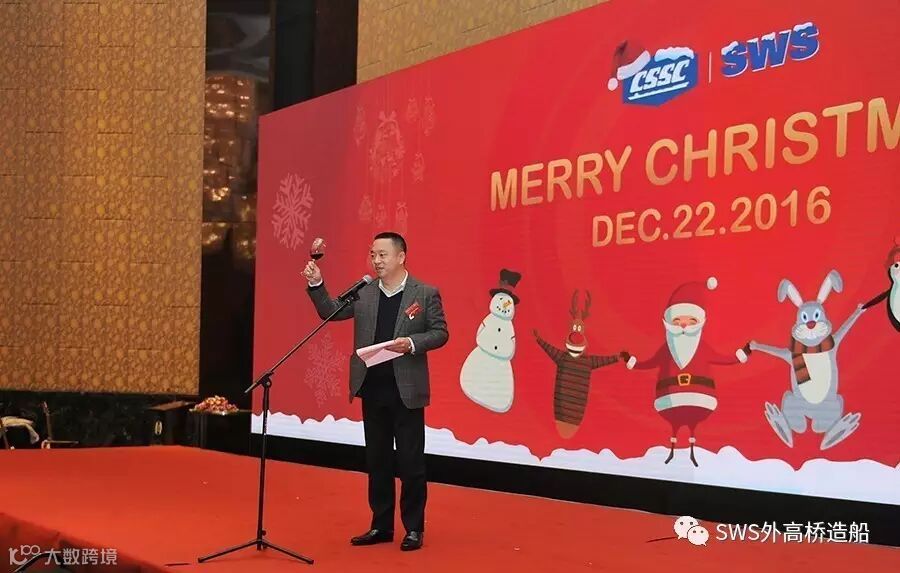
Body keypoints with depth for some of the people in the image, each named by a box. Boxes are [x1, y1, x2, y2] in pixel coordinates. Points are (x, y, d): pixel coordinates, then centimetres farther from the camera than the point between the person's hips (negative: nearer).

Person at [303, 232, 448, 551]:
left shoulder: (426, 294, -4)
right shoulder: (363, 293, 6)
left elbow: (440, 333, -3)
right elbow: (329, 312, 8)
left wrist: (412, 342, -19)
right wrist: (316, 284, -6)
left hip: (406, 390, -4)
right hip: (372, 389, 4)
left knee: (411, 461, 3)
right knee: (377, 460, 12)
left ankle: (414, 528, 15)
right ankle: (381, 526, 23)